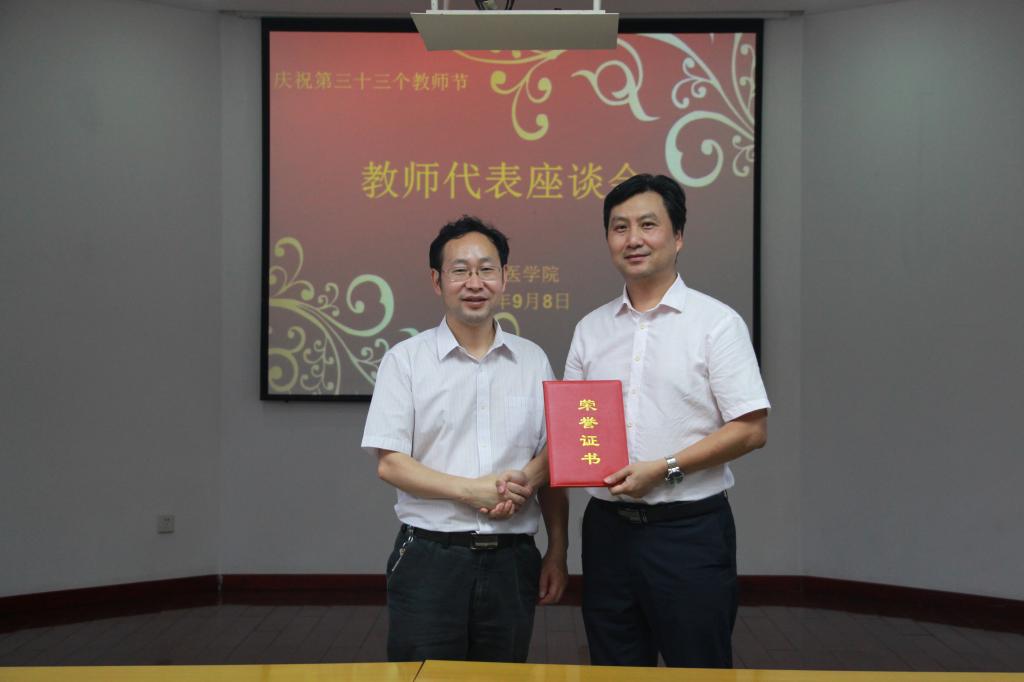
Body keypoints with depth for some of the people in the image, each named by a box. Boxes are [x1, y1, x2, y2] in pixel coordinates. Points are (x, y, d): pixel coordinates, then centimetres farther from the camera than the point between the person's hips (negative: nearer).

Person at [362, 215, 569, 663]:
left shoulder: (532, 360, 8)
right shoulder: (405, 361, -1)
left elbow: (551, 462, 10)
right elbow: (389, 463, -6)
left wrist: (558, 552, 7)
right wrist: (471, 490, -16)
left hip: (512, 559, 3)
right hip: (431, 558, -3)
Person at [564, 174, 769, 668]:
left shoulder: (715, 322, -5)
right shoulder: (591, 329, 10)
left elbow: (751, 429, -10)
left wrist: (663, 469, -18)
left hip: (689, 529, -4)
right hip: (608, 527, 5)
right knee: (615, 670, 15)